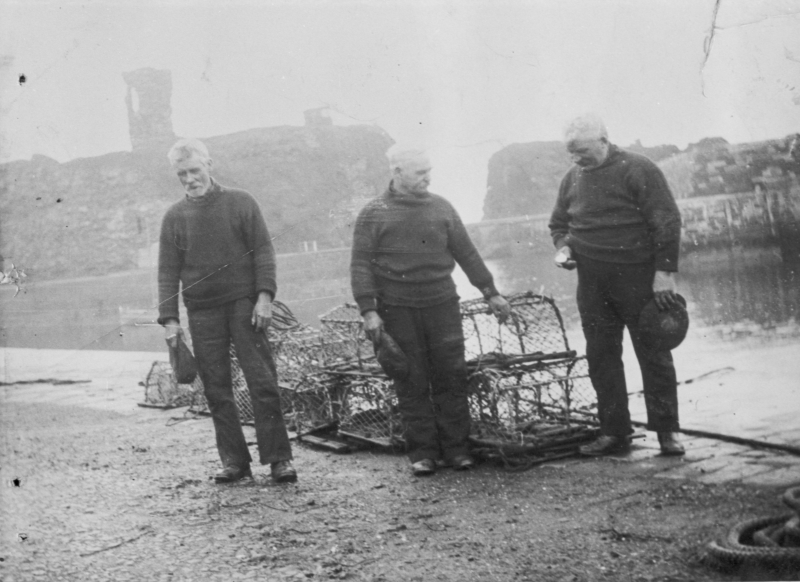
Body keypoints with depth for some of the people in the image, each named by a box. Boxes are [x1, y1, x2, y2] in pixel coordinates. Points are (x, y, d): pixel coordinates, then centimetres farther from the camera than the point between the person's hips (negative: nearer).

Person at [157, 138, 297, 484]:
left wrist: (264, 295, -11)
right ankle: (234, 461, 10)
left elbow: (263, 250, 1)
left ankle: (278, 457, -2)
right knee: (216, 390, 3)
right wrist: (169, 318, -1)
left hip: (244, 305, -2)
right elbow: (168, 271, 8)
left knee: (262, 381, -7)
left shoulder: (240, 203, 4)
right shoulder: (174, 217, 9)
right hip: (202, 313, 2)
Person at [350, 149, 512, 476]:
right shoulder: (374, 214, 1)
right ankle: (422, 453, 10)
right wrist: (368, 311, -11)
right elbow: (360, 266, -2)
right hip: (398, 311, -2)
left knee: (451, 378, 2)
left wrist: (491, 293, 13)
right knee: (412, 384, 2)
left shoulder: (441, 208, 10)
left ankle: (456, 448, 11)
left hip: (442, 304, 3)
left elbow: (466, 253, 15)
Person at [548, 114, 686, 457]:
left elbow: (667, 222, -10)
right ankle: (613, 432, 16)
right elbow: (558, 223, 23)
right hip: (592, 284, 5)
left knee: (654, 355, 1)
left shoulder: (638, 170, -8)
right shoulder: (572, 178, 9)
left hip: (638, 279, -5)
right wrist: (563, 246, 2)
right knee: (601, 357, 7)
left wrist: (665, 272, -15)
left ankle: (667, 431, 10)